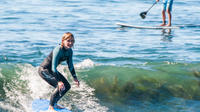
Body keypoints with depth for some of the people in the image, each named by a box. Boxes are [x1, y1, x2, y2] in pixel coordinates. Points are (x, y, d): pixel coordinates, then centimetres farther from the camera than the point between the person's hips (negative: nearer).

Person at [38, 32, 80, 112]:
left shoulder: (69, 51, -3)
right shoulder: (58, 50, -29)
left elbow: (70, 66, 12)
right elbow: (53, 68, -32)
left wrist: (75, 78, 12)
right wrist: (59, 81, -38)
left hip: (51, 70, 9)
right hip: (44, 70, -9)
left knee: (67, 86, 9)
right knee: (60, 86, -24)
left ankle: (54, 103, 23)